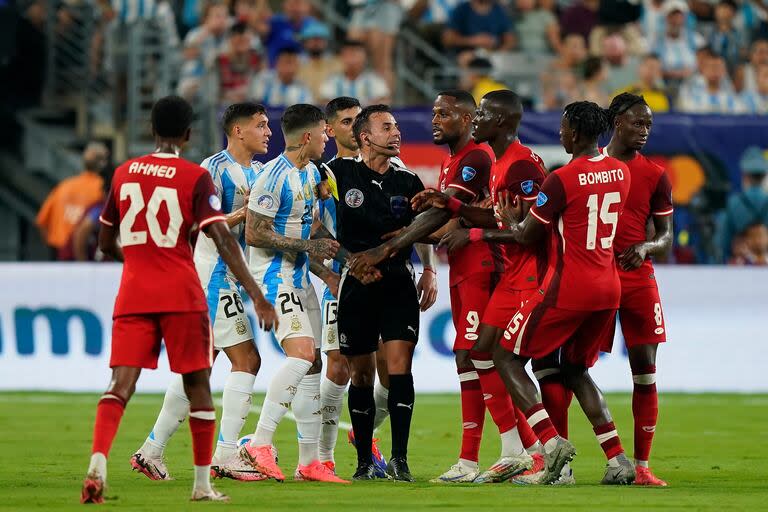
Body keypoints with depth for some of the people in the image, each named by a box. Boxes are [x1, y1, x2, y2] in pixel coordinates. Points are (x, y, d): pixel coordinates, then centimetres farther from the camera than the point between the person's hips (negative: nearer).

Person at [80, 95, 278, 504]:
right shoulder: (195, 178, -4)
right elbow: (223, 241, -12)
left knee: (121, 384, -5)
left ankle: (97, 465, -29)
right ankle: (202, 483, 13)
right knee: (197, 385, 10)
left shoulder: (123, 174, 9)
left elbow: (106, 243, 18)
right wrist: (257, 296, -12)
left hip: (133, 294, 3)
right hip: (181, 296, -3)